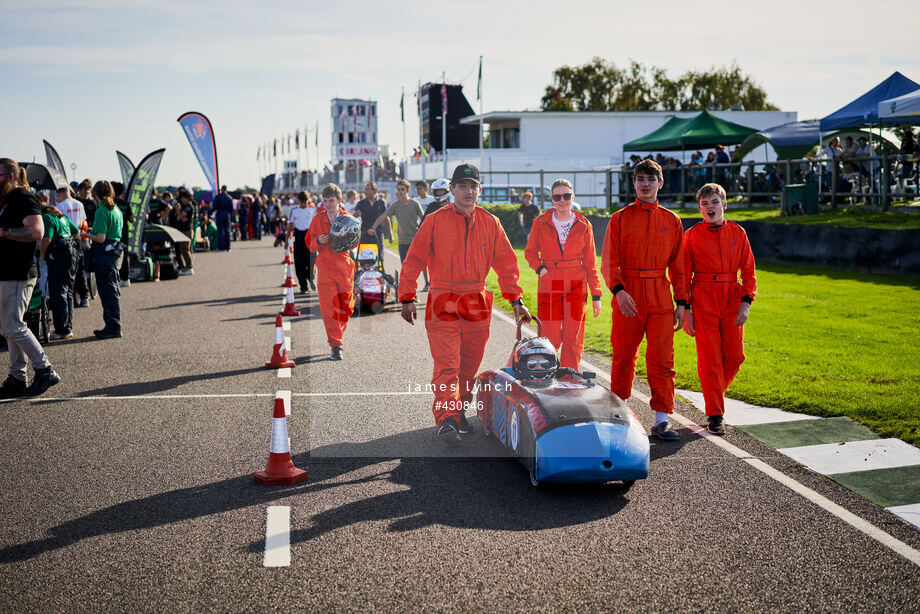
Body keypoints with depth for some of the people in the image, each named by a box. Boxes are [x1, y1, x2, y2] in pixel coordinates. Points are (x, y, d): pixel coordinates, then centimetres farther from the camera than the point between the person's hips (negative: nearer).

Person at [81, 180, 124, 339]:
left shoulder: (102, 211, -16)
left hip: (105, 254, -9)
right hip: (116, 251, 9)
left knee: (108, 292, -3)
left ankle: (113, 328, 1)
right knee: (113, 290, 14)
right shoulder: (116, 209, 10)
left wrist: (87, 235, -3)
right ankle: (113, 326, 21)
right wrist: (95, 231, 19)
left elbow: (101, 238, -20)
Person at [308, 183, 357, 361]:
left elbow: (355, 242, 12)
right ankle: (335, 346, -5)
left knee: (346, 309, 5)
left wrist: (348, 240, -11)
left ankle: (336, 337, 29)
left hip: (344, 268, 1)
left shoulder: (348, 219, 6)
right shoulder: (318, 219, 5)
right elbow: (310, 244, 8)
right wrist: (318, 242, -14)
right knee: (329, 309, -8)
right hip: (325, 269, -1)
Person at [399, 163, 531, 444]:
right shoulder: (435, 221, 1)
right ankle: (446, 419, -16)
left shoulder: (490, 223, 8)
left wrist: (515, 300, 6)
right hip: (442, 305, -3)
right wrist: (407, 298, -3)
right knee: (447, 365, -12)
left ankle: (458, 413, 22)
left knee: (469, 367, 8)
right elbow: (413, 261, 3)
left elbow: (506, 263, 12)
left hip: (478, 305, 3)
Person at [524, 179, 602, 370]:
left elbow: (590, 262, 9)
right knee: (551, 338, -3)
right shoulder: (541, 222, 5)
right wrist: (539, 267, -6)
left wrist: (596, 295, 5)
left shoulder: (583, 225, 6)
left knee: (573, 338, 0)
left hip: (576, 285, 1)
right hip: (548, 286, -1)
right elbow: (530, 250, 15)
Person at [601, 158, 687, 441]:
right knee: (623, 357, 6)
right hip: (627, 297, -1)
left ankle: (662, 419, 1)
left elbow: (677, 266, 12)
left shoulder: (671, 221, 10)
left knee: (662, 358, -3)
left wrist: (681, 302, 6)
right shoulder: (620, 218, 4)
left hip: (661, 299, 1)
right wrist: (619, 290, -18)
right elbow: (609, 261, -2)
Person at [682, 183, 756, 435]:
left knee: (735, 357, 3)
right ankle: (715, 416, 5)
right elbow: (683, 275, 1)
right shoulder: (692, 236, 0)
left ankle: (714, 394, 30)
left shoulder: (737, 233, 6)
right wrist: (685, 310, -5)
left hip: (732, 302, 3)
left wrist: (746, 302, -4)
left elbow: (748, 271, 7)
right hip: (703, 303, -3)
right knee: (709, 359, -3)